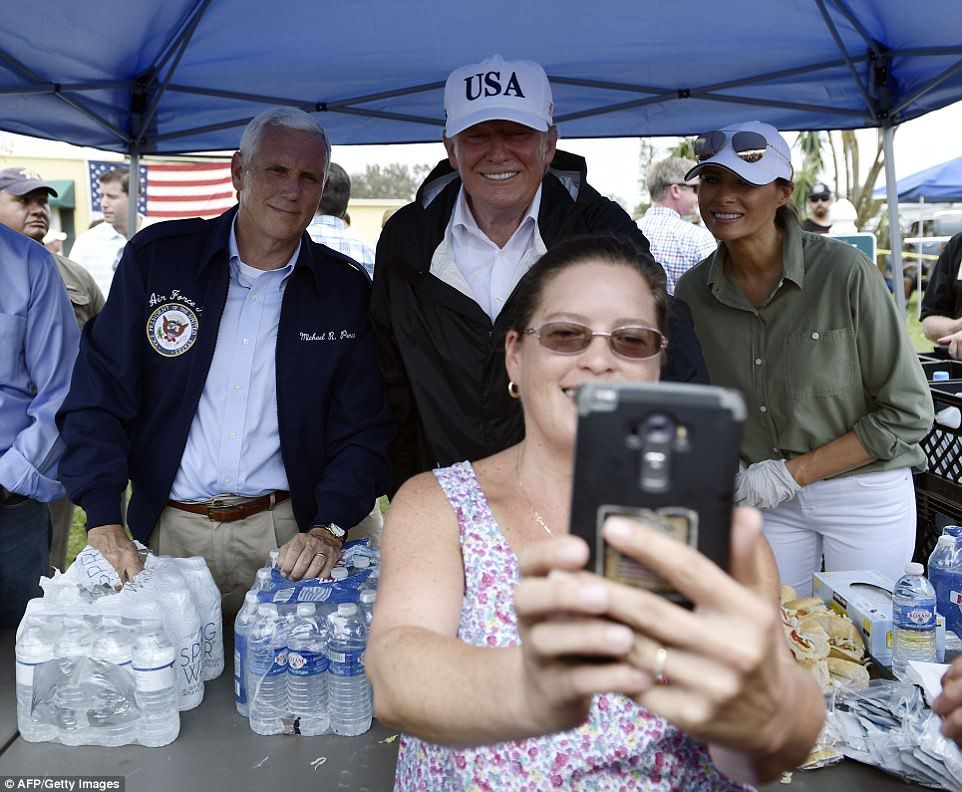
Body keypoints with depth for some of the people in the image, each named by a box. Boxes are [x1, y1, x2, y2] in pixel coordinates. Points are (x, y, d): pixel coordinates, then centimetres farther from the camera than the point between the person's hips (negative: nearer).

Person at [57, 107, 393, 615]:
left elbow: (364, 431, -1)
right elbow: (98, 396, -3)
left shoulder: (346, 290, -1)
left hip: (284, 536, 0)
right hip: (166, 531, 1)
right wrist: (103, 523, -14)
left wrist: (329, 529, -16)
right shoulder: (156, 256, -1)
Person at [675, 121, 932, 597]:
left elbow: (908, 413, -12)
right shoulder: (693, 291, -5)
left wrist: (793, 472, -15)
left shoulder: (845, 272, -17)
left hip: (865, 498, -2)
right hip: (767, 502, 3)